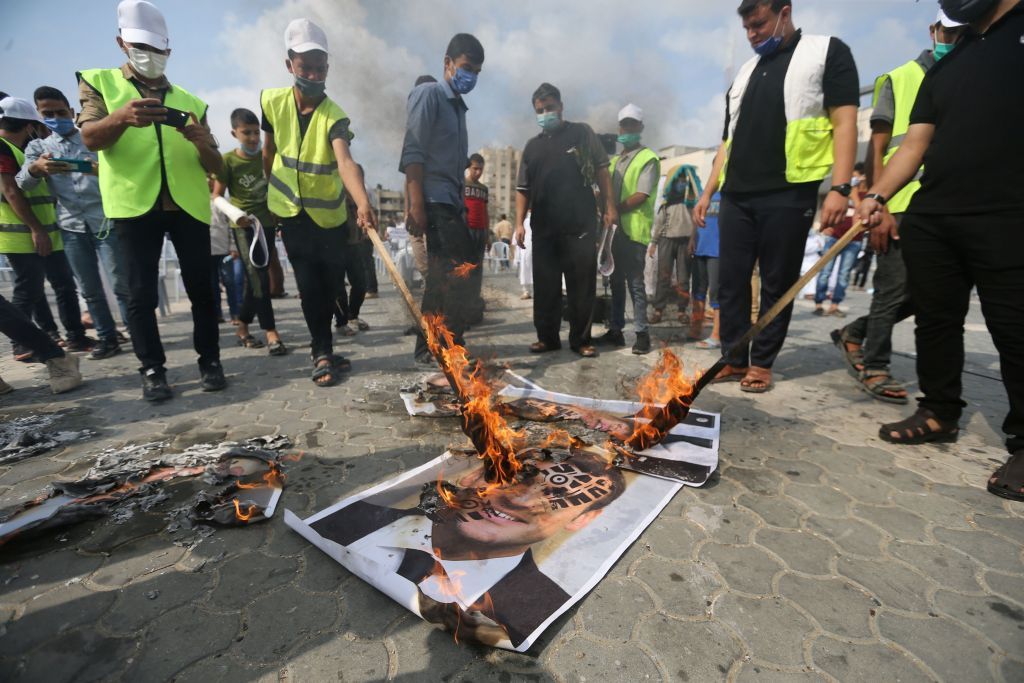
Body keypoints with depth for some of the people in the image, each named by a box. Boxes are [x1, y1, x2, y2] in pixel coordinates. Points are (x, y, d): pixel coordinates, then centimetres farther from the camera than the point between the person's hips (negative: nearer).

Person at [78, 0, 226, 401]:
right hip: (134, 203, -1)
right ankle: (152, 370, 7)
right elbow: (90, 138, -4)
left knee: (200, 288, 0)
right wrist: (122, 117, -24)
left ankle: (209, 361, 9)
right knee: (141, 293, -1)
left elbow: (215, 166, 11)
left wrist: (201, 142, -11)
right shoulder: (98, 82, 13)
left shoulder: (190, 102, 17)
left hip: (188, 203, 2)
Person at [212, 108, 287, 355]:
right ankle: (271, 333, -17)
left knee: (254, 279, 9)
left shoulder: (267, 156, 6)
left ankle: (242, 328, 23)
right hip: (243, 226, -4)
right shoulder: (227, 160, -4)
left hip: (267, 223, 4)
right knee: (258, 277, -16)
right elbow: (217, 196, -2)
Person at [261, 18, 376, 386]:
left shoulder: (334, 116, -19)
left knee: (330, 285, 9)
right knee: (309, 285, -5)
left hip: (330, 212, -1)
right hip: (292, 210, 1)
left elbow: (345, 162, -39)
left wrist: (363, 203, -57)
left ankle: (323, 352, 30)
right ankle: (323, 354, 6)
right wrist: (272, 189, 18)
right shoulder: (272, 101, -9)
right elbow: (269, 150, 8)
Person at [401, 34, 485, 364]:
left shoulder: (458, 106, 25)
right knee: (459, 276, -13)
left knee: (443, 280, 8)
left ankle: (430, 348, 16)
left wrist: (462, 206, 18)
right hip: (435, 202, -9)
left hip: (450, 204, 9)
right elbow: (412, 152, -12)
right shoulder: (428, 94, 0)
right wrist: (416, 205, -21)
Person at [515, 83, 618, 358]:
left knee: (582, 286, -2)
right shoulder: (532, 146, 18)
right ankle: (547, 337, 14)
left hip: (581, 226, -3)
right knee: (545, 286, 4)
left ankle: (581, 339, 8)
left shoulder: (582, 133, 10)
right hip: (543, 229, 3)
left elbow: (601, 169, 7)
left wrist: (610, 206, -4)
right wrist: (520, 222, 2)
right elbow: (523, 188, 15)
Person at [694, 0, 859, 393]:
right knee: (731, 282, 3)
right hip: (736, 196, 5)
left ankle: (761, 364, 10)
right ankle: (735, 360, 13)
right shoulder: (745, 73, 23)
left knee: (777, 285, 0)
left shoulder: (827, 52, 8)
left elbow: (844, 123, -3)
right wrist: (708, 193, 15)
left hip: (788, 195, -5)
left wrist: (840, 188, -15)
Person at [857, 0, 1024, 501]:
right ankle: (940, 413, 20)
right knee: (935, 321, 7)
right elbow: (914, 144, 13)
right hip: (929, 219, 5)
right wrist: (877, 197, -3)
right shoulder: (943, 69, 21)